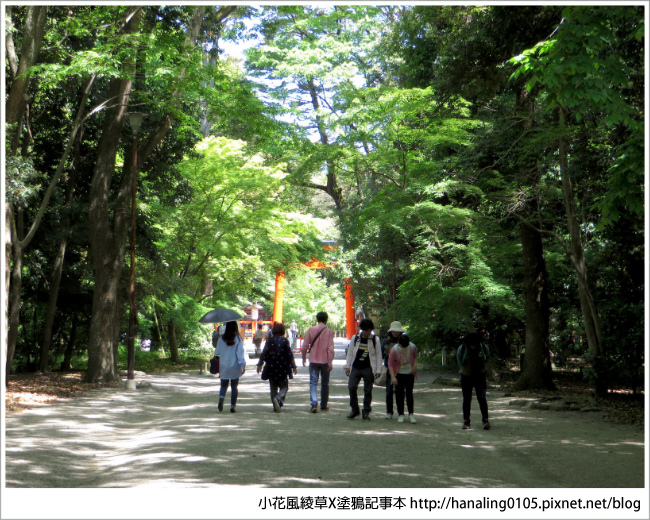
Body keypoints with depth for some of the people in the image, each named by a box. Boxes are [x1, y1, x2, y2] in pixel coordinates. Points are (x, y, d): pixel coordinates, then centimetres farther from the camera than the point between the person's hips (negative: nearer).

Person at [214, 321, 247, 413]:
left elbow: (217, 352, 6)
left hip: (223, 366, 1)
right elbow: (241, 353, -11)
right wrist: (243, 366, -8)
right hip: (235, 367, -1)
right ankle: (232, 406, 7)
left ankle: (221, 397, -18)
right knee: (234, 386, 10)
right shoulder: (238, 339, -8)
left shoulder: (221, 339, -2)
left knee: (224, 385, 12)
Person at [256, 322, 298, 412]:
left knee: (273, 387, 12)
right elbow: (290, 354, -3)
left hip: (271, 368, 2)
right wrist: (293, 366, 5)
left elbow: (264, 353, 1)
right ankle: (279, 398, -23)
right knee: (284, 386, 6)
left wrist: (260, 364, 9)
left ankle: (275, 406, 8)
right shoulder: (284, 341, -4)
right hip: (282, 368, -2)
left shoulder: (269, 340, 2)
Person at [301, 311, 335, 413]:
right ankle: (323, 406, 18)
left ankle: (314, 403, -19)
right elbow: (331, 348, -11)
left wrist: (304, 359, 13)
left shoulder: (310, 330, 0)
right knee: (325, 384, 12)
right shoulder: (329, 332, -4)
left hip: (313, 360, 1)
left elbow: (304, 346, 1)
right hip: (325, 361, 0)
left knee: (313, 383, 0)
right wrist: (330, 362, -8)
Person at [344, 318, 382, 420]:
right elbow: (350, 353, 12)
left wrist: (378, 370, 0)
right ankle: (354, 410, 9)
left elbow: (378, 355, 5)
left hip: (368, 369, -2)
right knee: (351, 387, -8)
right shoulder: (355, 338, 8)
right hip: (356, 368, 2)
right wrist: (347, 366, 5)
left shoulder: (375, 340, 3)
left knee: (368, 390, 1)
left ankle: (366, 412, 12)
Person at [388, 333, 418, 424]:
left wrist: (415, 364, -6)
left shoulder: (413, 347, -12)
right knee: (399, 394, -1)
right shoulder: (394, 350, -20)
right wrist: (393, 377, -22)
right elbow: (390, 364, -15)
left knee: (409, 393, 2)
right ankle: (401, 414, 8)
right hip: (399, 374, -1)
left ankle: (411, 414, 9)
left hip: (410, 373, 1)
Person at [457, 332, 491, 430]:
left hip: (480, 376, 0)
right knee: (467, 399, 4)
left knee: (481, 397, -14)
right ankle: (466, 421, 12)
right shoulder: (462, 349, -12)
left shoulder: (484, 348, -9)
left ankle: (485, 420, -11)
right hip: (466, 377, 0)